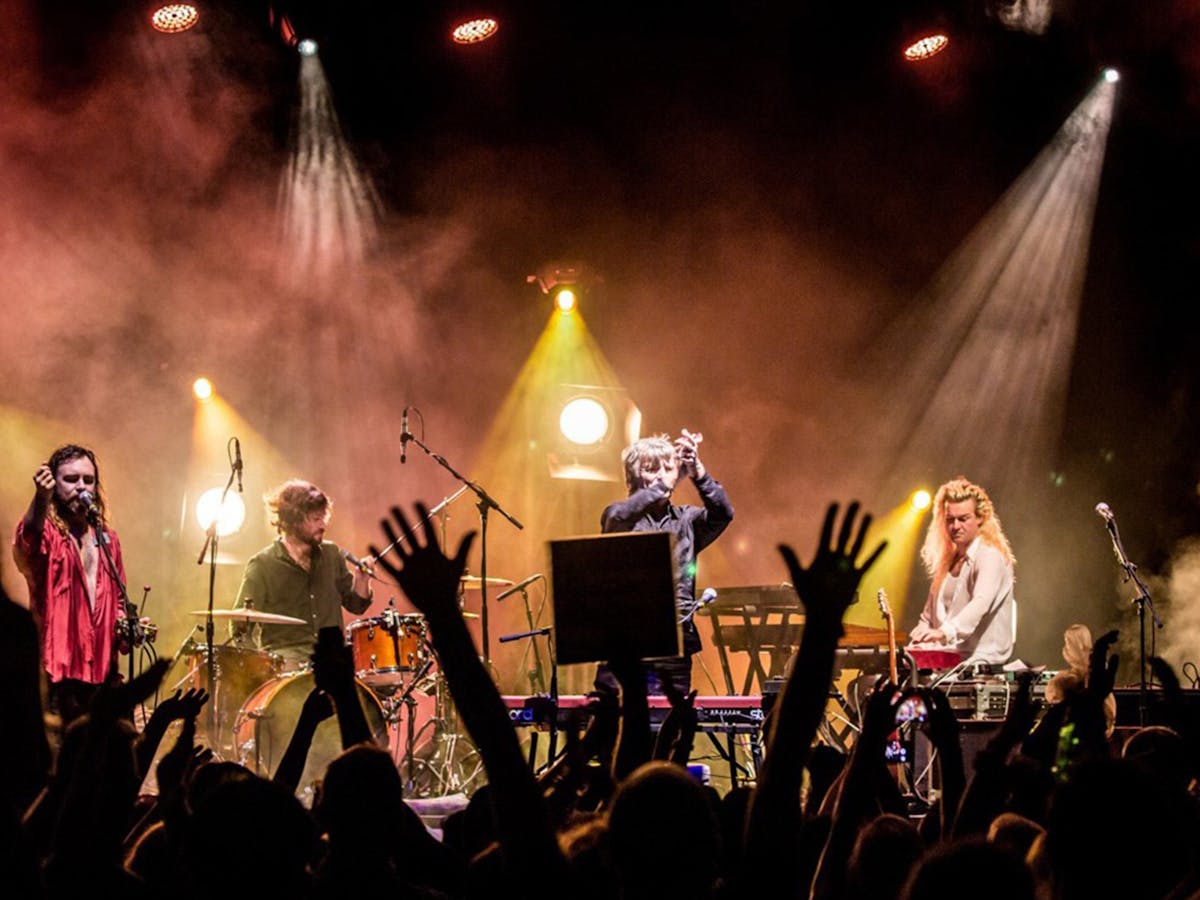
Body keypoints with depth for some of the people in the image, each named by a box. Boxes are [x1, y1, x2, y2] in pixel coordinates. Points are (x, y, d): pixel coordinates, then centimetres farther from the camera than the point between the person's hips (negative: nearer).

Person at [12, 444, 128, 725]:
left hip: (102, 670, 5)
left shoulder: (107, 538, 18)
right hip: (58, 670, -5)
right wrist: (41, 499, -46)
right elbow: (28, 544, -26)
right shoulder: (46, 532, 0)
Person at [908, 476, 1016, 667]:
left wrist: (944, 632, -41)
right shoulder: (947, 559, 19)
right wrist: (916, 646, 6)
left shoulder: (990, 556, -8)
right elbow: (930, 612, 25)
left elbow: (981, 604, -26)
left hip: (982, 662, -7)